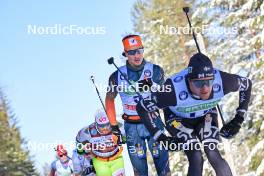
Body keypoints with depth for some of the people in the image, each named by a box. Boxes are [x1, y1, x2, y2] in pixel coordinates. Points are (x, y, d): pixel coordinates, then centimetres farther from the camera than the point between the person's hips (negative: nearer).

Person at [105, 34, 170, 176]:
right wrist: (113, 125, 9)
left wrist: (151, 89, -19)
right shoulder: (117, 76, -3)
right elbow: (109, 99, 12)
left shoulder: (155, 71, -5)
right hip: (132, 126, 1)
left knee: (162, 162, -4)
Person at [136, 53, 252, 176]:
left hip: (205, 115, 2)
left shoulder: (222, 80, -34)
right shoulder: (174, 89, -42)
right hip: (178, 118, -2)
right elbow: (142, 107, -28)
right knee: (196, 159, -18)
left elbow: (247, 84, -11)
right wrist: (157, 135, -25)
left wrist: (239, 118, -11)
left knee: (213, 154, -17)